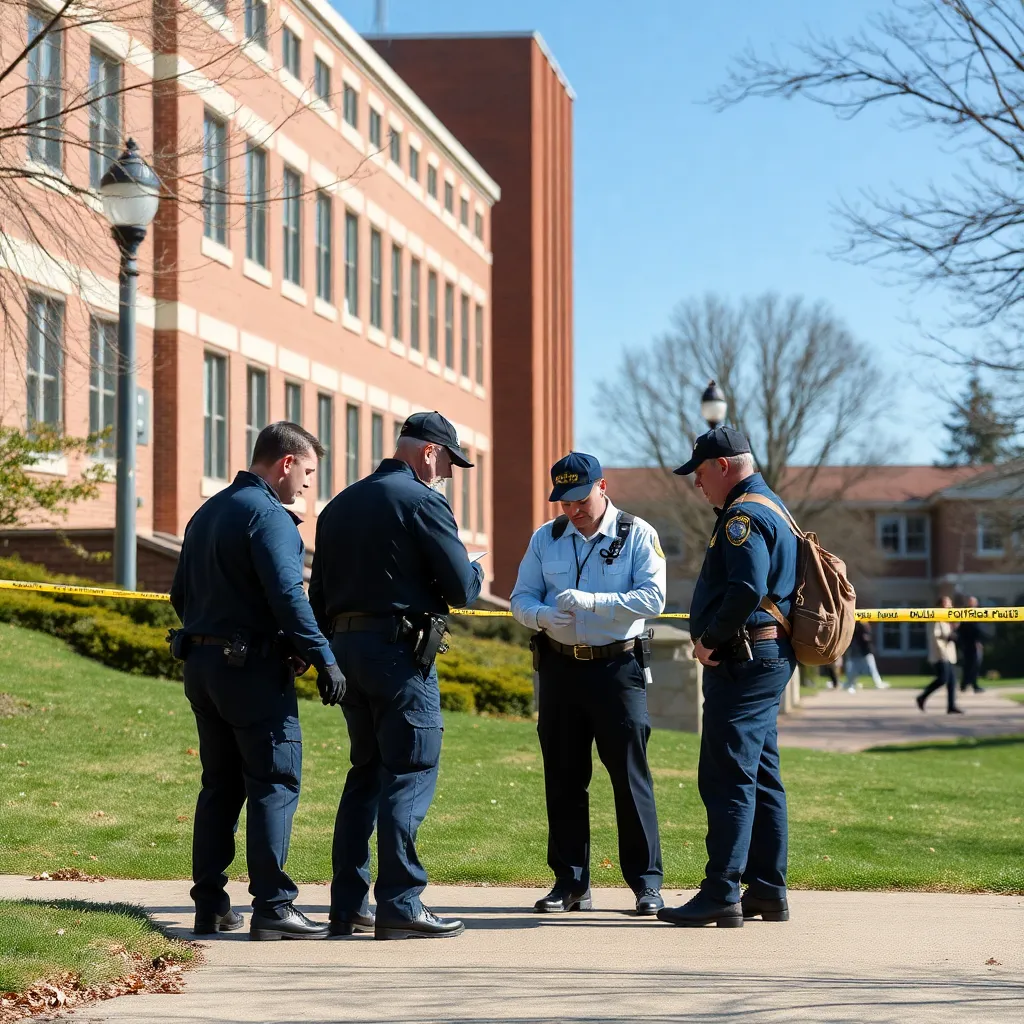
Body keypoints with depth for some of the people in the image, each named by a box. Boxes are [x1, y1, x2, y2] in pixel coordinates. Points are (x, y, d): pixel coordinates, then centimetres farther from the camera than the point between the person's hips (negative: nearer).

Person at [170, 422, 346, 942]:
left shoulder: (206, 513, 16)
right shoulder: (268, 515, -13)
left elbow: (180, 595, 21)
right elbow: (287, 595, -23)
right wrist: (323, 658, -21)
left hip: (201, 663, 9)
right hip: (252, 666, -9)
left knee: (220, 784, 14)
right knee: (275, 782, -4)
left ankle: (210, 905, 14)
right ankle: (272, 907, -7)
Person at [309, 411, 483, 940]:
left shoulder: (340, 504, 17)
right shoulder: (423, 501, -8)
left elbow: (319, 595, 18)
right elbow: (461, 588, -10)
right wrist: (476, 569, 10)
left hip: (346, 645, 8)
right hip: (399, 650, -8)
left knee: (366, 772, 15)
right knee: (410, 775, -5)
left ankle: (348, 905, 14)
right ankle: (399, 907, -9)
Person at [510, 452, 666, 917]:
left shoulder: (637, 535, -2)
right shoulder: (545, 538, 10)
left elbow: (652, 598, -12)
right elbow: (521, 598, 9)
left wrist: (591, 601, -23)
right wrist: (544, 615, -14)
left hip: (618, 667, -4)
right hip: (560, 667, 4)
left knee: (630, 774, -4)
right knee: (563, 778, 7)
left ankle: (647, 883, 3)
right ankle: (570, 883, 15)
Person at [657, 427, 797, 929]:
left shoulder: (744, 514, -14)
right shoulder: (771, 507, 20)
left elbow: (746, 589, -28)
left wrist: (709, 639, -16)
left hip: (743, 660, -11)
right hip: (771, 657, 11)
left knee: (726, 778, -10)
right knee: (761, 775, 13)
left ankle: (721, 895, -11)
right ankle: (767, 890, 18)